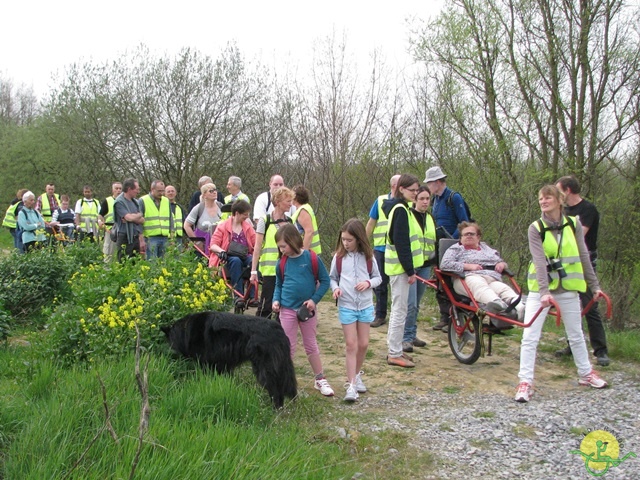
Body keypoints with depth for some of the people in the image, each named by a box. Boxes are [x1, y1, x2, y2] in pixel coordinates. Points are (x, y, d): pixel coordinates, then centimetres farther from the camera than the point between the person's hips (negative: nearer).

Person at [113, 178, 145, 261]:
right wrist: (139, 215, 0)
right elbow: (129, 217, -21)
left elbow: (142, 220, 13)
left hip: (135, 238, 7)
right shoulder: (119, 202, -9)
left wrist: (141, 240, 3)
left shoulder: (135, 202, 14)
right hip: (125, 239, -7)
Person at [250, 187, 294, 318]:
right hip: (270, 270, -4)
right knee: (266, 305, -4)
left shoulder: (290, 222, 10)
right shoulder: (265, 221, -4)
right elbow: (257, 247, -4)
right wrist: (253, 271, -8)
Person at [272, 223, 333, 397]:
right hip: (287, 309, 2)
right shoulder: (282, 263, -2)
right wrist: (276, 300, -5)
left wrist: (314, 299, -14)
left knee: (311, 345, 12)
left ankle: (320, 379, 23)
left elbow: (325, 281, -6)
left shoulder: (312, 258, -11)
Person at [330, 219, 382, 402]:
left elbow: (378, 277, 7)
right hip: (346, 306, -2)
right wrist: (335, 288, -14)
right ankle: (351, 385, 0)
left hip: (365, 306, 2)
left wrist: (368, 282, -14)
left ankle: (357, 375, 32)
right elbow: (332, 277, 6)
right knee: (351, 345, -3)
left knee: (363, 344, 9)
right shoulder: (339, 257, -3)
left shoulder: (368, 257, -1)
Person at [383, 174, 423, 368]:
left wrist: (410, 268, 15)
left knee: (397, 309, 16)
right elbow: (401, 243, -21)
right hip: (400, 267, -10)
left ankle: (394, 349, 26)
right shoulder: (400, 210, -16)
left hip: (398, 266, 10)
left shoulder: (400, 208, 15)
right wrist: (410, 270, -19)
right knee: (400, 311, -4)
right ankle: (394, 354, 3)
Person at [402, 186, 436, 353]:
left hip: (425, 266, 6)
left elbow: (436, 241, 24)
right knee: (410, 303, -12)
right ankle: (406, 338, -4)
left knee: (416, 303, 13)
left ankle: (412, 335, 21)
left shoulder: (430, 218, 15)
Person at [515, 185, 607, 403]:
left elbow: (583, 257, 4)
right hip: (540, 289, -2)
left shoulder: (574, 224, -1)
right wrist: (544, 292, -29)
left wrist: (594, 285, 6)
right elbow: (540, 261, -19)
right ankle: (525, 382, -1)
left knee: (576, 334, 18)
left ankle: (586, 373, 36)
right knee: (530, 337, -7)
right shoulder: (535, 228, -8)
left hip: (568, 288, 2)